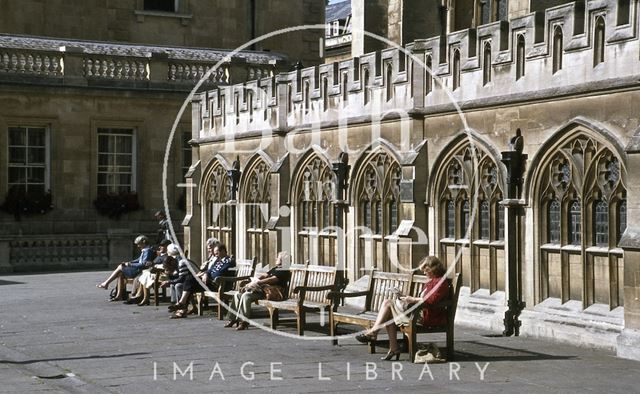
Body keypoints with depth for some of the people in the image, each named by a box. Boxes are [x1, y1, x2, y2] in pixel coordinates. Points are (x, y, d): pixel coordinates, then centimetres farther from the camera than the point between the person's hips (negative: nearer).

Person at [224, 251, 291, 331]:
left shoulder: (284, 271, -5)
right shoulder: (275, 268, 27)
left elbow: (271, 279, -18)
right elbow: (264, 275, 20)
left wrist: (256, 283, -19)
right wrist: (252, 282, 2)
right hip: (263, 288, 11)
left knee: (246, 296, -31)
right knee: (237, 295, 2)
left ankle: (244, 321, -30)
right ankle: (233, 319, 1)